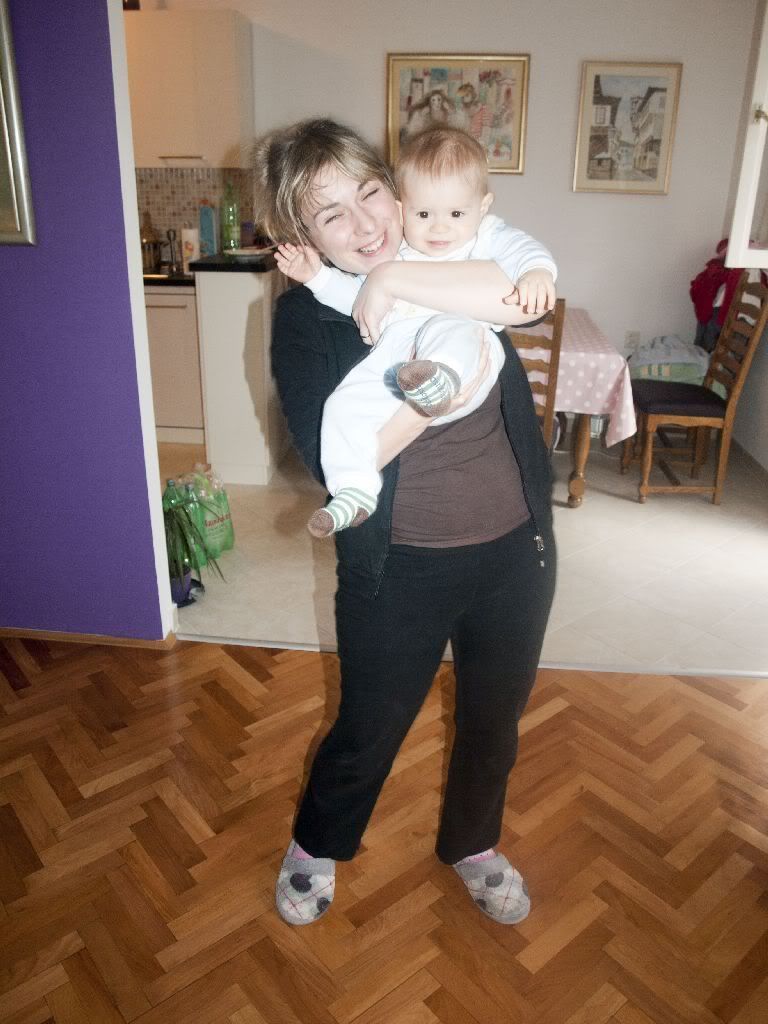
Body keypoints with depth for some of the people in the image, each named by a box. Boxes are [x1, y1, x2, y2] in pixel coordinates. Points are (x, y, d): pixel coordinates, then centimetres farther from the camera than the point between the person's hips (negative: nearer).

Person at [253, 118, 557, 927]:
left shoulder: (455, 258, 0)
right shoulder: (304, 316, -11)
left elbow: (526, 293, -17)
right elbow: (335, 459, -21)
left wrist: (393, 280, -19)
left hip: (515, 550, 3)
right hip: (400, 570, -3)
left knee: (494, 718, 22)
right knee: (369, 730, 16)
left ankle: (471, 844, 52)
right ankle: (315, 845, 49)